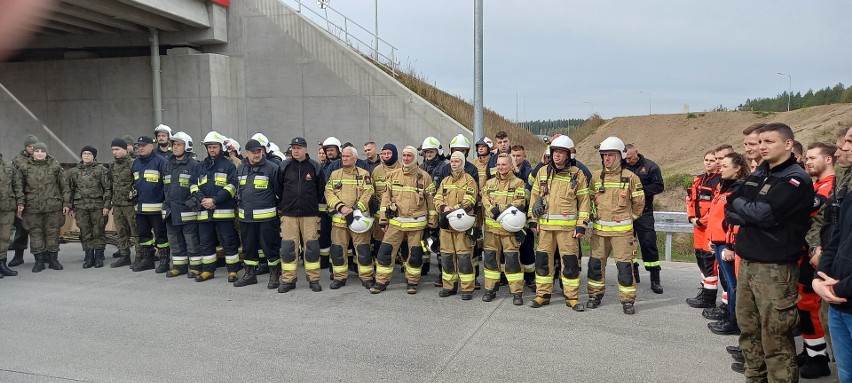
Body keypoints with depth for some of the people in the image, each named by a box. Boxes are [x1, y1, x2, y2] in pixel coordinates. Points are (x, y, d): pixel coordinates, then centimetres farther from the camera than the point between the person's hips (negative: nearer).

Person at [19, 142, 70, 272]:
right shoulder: (25, 168, 5)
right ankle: (39, 261, 13)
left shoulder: (55, 166, 4)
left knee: (53, 233, 5)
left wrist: (66, 203, 1)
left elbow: (65, 186, 5)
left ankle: (53, 259, 15)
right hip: (33, 208, 1)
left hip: (53, 207, -1)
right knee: (35, 234, 4)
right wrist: (19, 204, 2)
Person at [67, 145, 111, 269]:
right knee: (85, 234, 5)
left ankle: (99, 257, 9)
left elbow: (107, 189, -2)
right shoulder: (73, 171, 14)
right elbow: (71, 190, 16)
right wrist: (70, 208, 11)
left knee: (99, 232, 0)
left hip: (98, 206, -3)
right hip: (80, 206, 3)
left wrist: (107, 205, -9)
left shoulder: (101, 170, 2)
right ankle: (88, 257, 13)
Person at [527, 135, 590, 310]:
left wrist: (582, 224, -6)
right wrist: (533, 220, 8)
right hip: (545, 225, 3)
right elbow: (534, 196, 13)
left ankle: (572, 297, 13)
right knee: (543, 259, 7)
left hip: (568, 226, -3)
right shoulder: (543, 172, 9)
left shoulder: (577, 174, 0)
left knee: (570, 261, 1)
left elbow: (584, 201, 0)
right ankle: (543, 294, 19)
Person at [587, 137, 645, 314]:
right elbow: (590, 199, 19)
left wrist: (628, 218, 9)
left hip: (621, 229, -4)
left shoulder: (630, 177, -4)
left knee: (625, 265, -2)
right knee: (596, 263, 8)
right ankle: (595, 294, 23)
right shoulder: (596, 177, 7)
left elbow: (639, 202, 4)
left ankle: (627, 300, 8)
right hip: (599, 229, 4)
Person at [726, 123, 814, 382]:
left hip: (776, 268, -7)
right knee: (748, 330, 16)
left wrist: (738, 204, -3)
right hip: (747, 262, 8)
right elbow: (730, 213, 9)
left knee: (775, 339, -1)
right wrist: (751, 213, -10)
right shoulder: (757, 174, 14)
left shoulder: (796, 179, -10)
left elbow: (764, 214, -21)